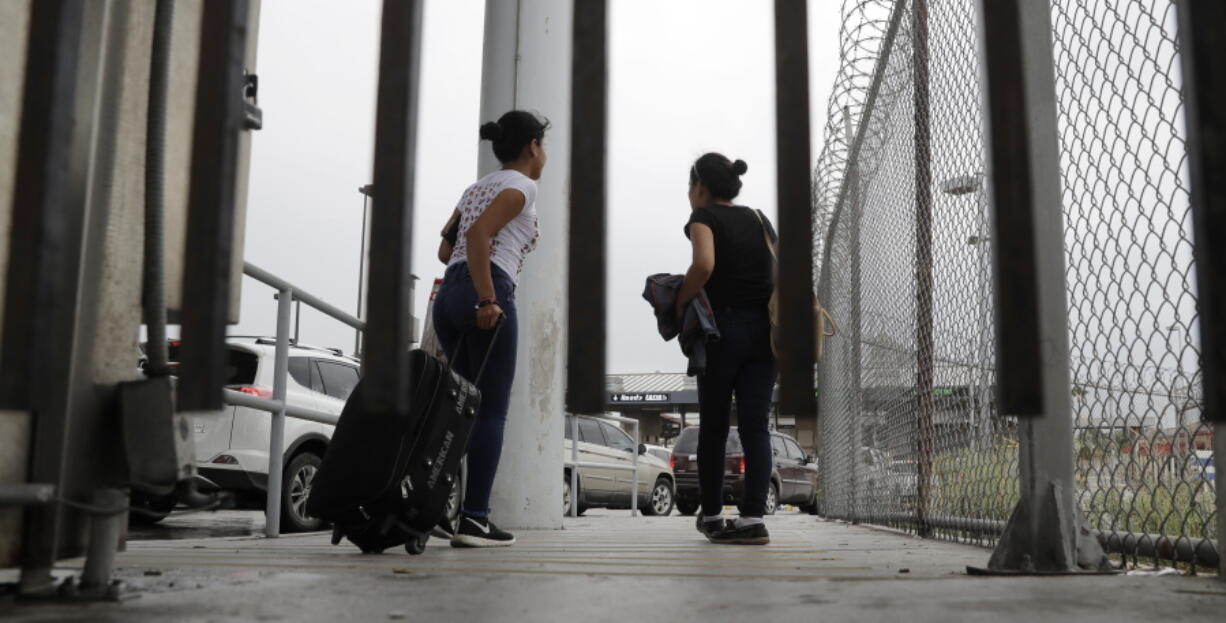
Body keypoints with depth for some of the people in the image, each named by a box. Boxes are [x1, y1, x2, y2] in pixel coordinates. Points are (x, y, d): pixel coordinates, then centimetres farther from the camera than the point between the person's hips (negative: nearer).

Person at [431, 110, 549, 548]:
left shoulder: (477, 188, 25)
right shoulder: (521, 185, 0)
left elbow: (446, 248, 23)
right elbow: (478, 233, -17)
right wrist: (488, 300, -19)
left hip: (448, 293, 8)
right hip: (484, 292, -8)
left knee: (469, 407, 12)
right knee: (491, 411, -5)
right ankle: (473, 519, -7)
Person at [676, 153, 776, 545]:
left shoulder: (704, 217, -1)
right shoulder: (758, 219, 17)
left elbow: (704, 264, -20)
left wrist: (680, 302, -9)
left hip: (724, 327, -5)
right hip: (764, 328, 5)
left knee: (713, 427, 8)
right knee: (755, 426, 1)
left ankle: (711, 515, 19)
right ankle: (753, 518, -8)